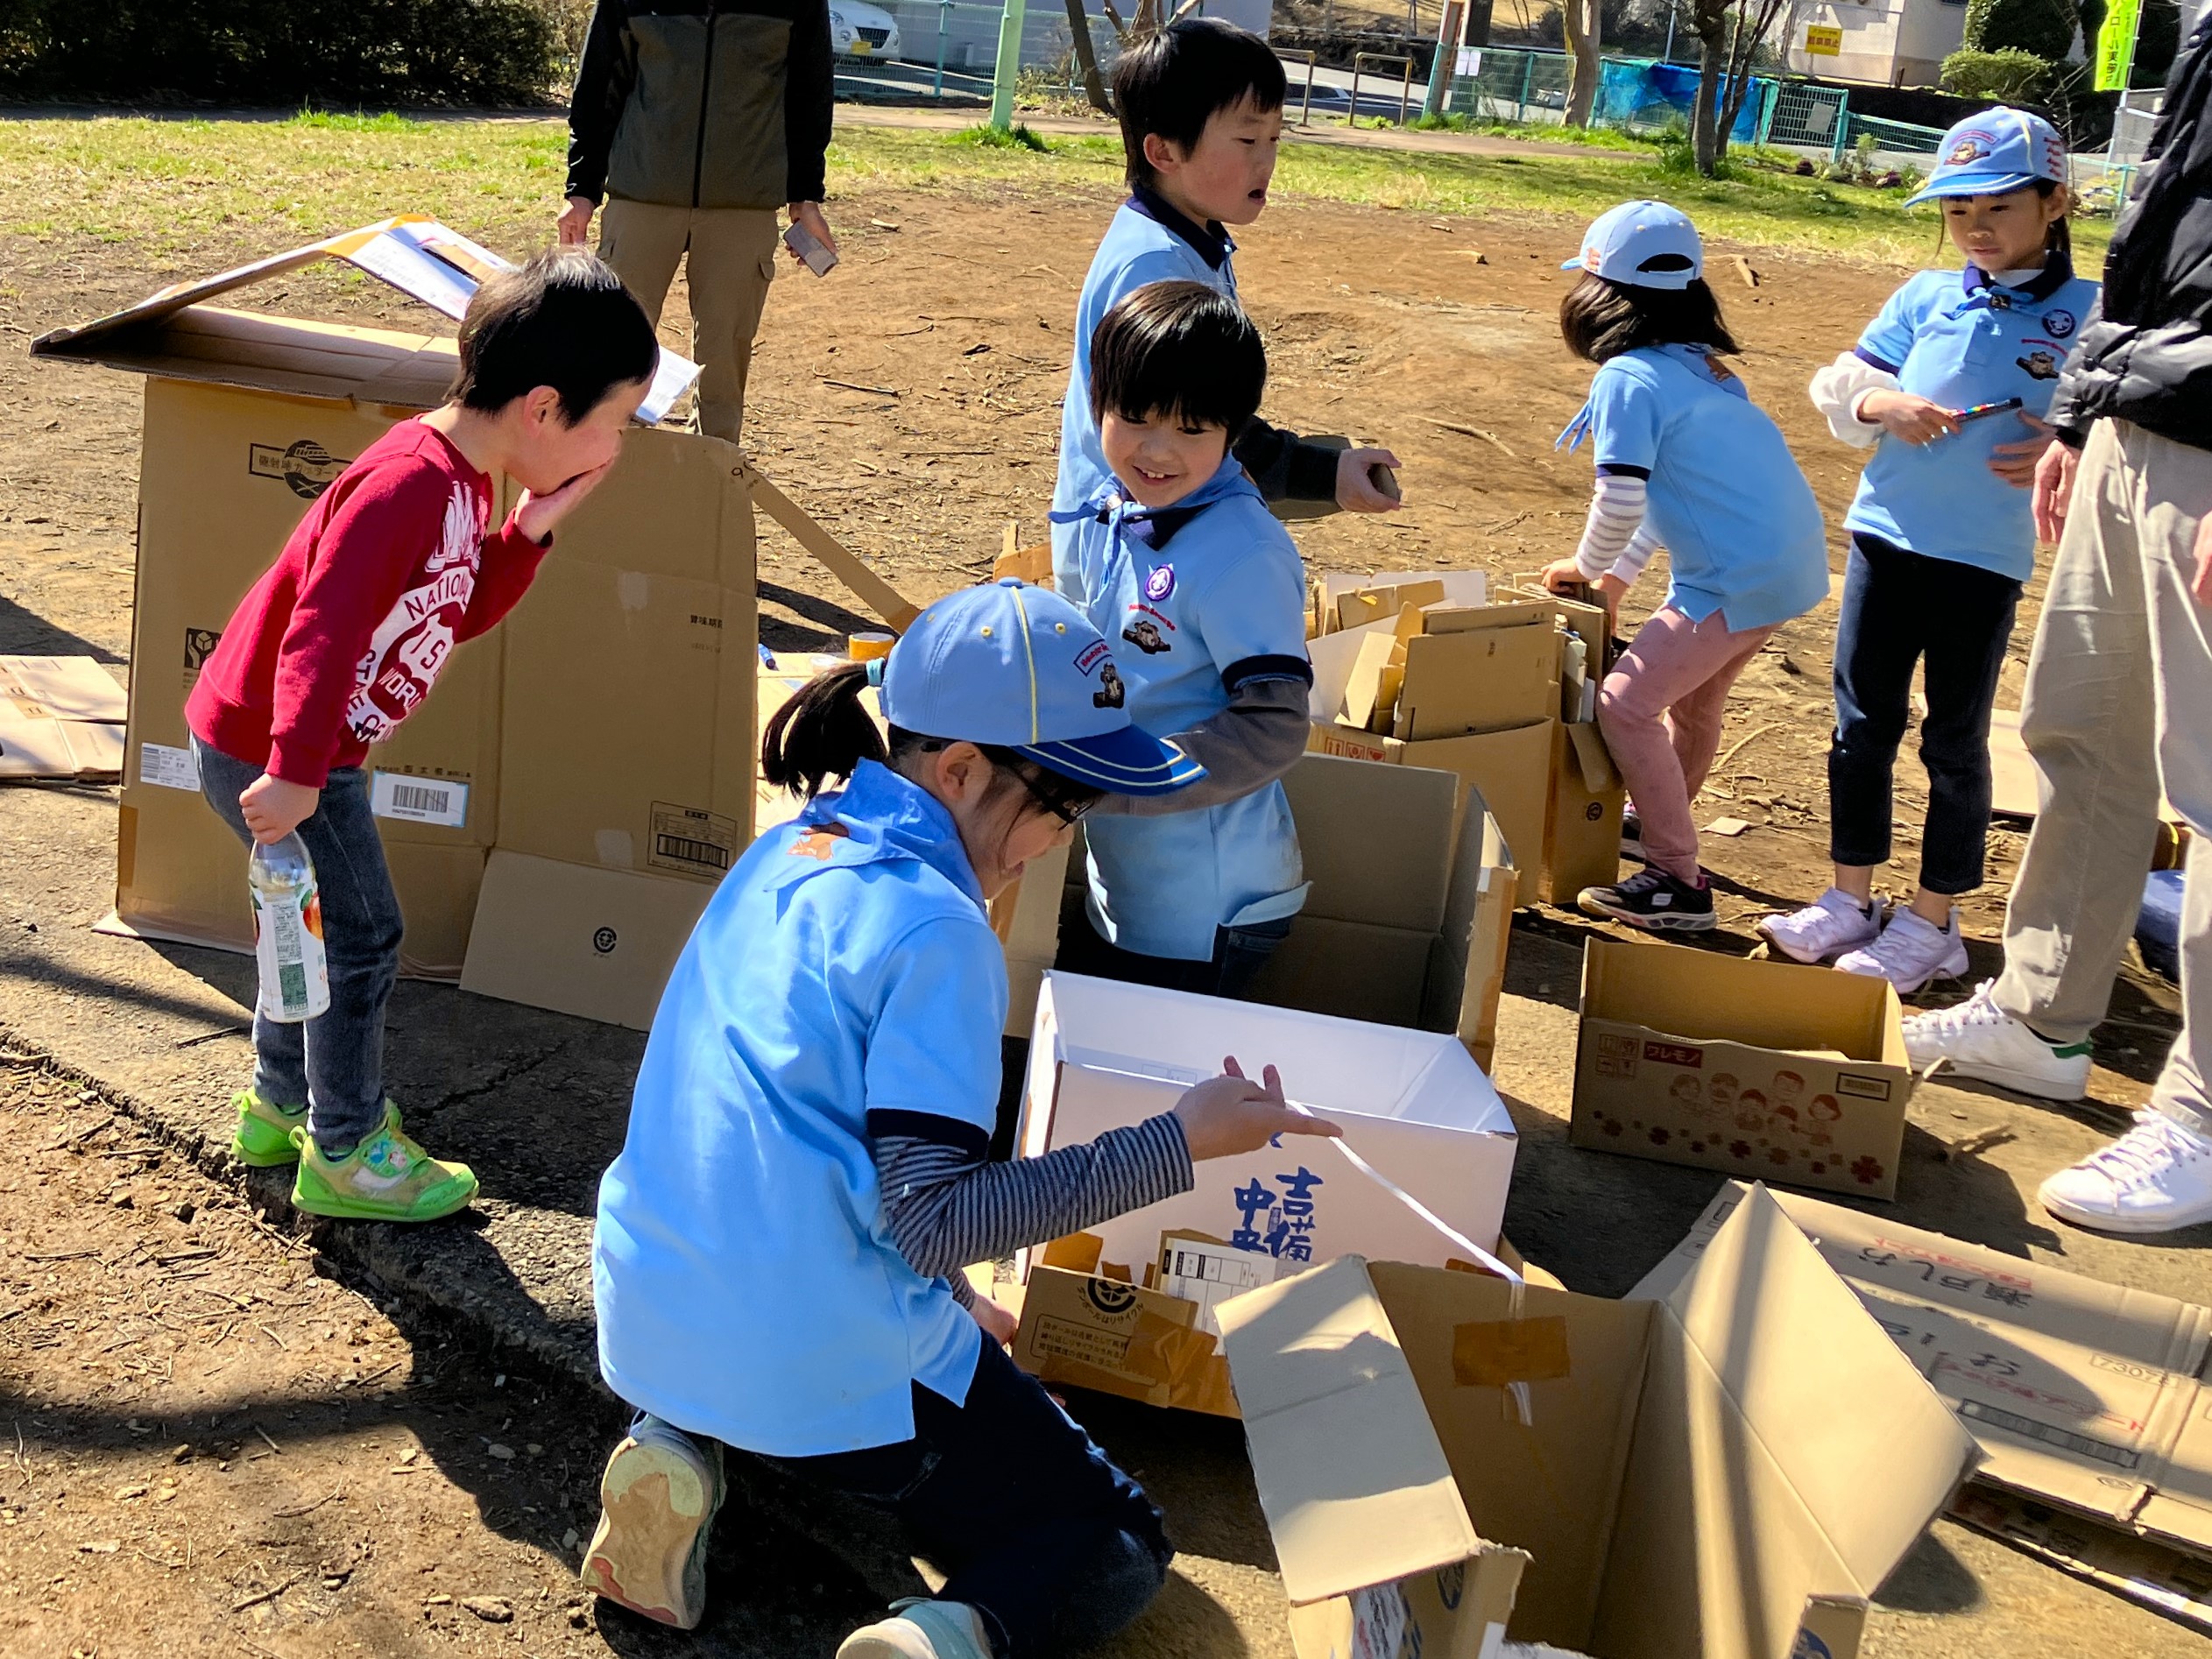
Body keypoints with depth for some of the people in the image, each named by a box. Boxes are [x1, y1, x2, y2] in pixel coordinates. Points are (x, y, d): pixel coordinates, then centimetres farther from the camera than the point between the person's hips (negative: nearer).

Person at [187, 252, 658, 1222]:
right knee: (363, 939, 1)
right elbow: (323, 630, -34)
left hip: (307, 744, 10)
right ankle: (345, 1154, 17)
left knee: (326, 925, 22)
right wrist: (296, 773, -36)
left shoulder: (464, 479, 3)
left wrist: (529, 531, -4)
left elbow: (457, 614, 9)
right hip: (270, 754, -10)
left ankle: (281, 1108, 40)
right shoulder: (411, 483, -29)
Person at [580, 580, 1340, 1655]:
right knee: (1118, 1550, 10)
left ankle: (675, 1446, 12)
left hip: (653, 1315, 7)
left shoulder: (788, 854, 7)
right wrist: (1179, 1144, -19)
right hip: (822, 1365, -7)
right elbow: (937, 1218, -22)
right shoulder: (932, 930, -20)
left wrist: (942, 1297, 19)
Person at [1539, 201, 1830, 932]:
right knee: (1693, 693, 27)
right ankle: (1666, 818, 48)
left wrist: (1585, 566, 0)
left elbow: (1622, 499, -20)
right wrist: (1618, 575, 24)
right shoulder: (1700, 366, 15)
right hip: (1790, 562, 9)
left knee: (1626, 703, -5)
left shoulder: (1627, 378, -14)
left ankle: (1678, 883, -2)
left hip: (1737, 578, -9)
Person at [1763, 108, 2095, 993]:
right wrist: (1884, 406, -14)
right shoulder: (1925, 296, 5)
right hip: (1885, 534, 4)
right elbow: (1841, 387, 6)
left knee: (1956, 740, 7)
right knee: (1862, 722, 10)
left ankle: (1931, 921, 19)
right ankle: (1850, 899, 24)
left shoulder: (2087, 315, -3)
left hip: (1986, 559, -3)